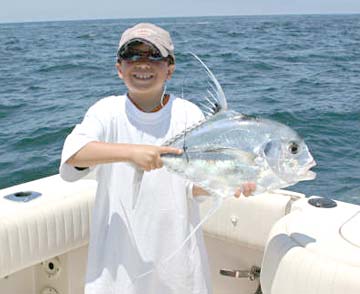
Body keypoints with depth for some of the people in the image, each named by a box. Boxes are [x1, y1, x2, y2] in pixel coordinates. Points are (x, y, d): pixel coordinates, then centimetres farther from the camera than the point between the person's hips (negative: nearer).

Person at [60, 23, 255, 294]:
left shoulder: (189, 114, -3)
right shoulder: (107, 111, -4)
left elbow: (195, 185, -7)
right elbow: (72, 153, -23)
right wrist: (130, 152, -36)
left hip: (175, 243, 1)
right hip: (120, 245, 0)